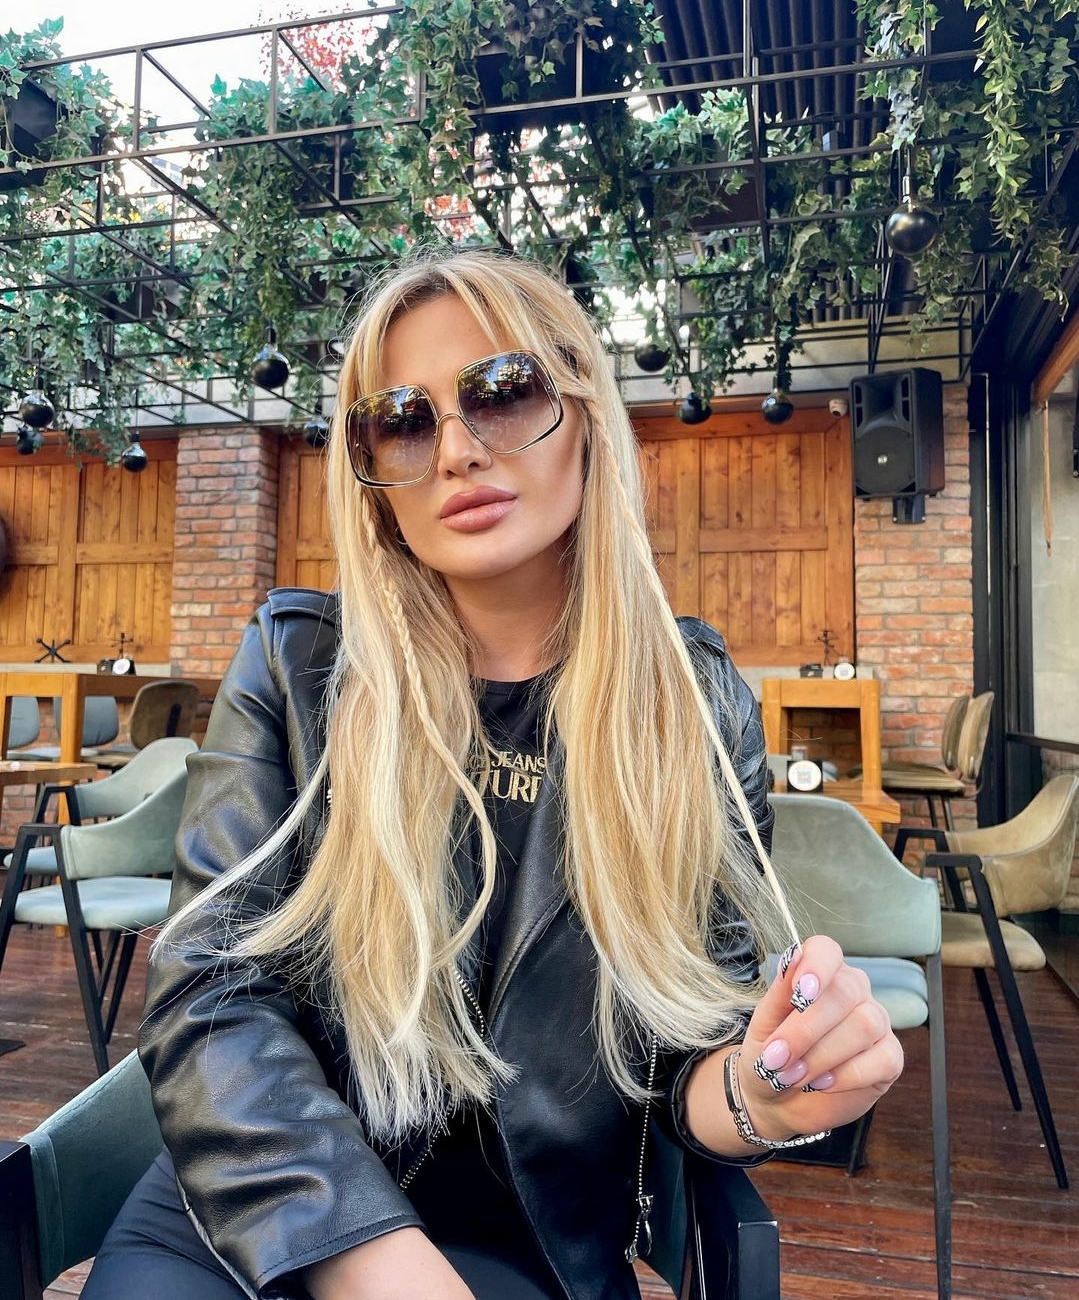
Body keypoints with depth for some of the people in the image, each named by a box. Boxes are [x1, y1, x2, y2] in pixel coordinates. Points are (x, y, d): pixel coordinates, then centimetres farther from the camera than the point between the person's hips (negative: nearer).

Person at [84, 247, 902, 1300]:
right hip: (255, 1208, 0)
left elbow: (683, 1047, 0)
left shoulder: (696, 709, -6)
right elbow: (210, 988, -11)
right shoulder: (297, 664, -7)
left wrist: (757, 1094, -23)